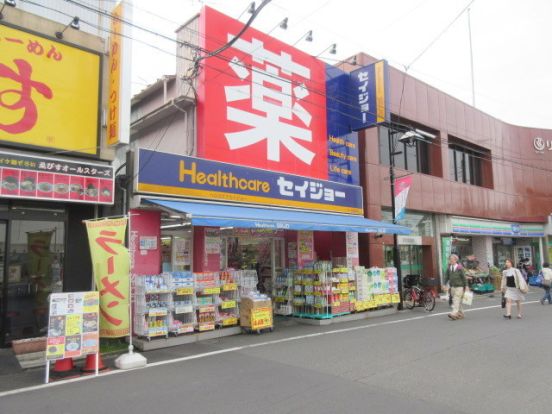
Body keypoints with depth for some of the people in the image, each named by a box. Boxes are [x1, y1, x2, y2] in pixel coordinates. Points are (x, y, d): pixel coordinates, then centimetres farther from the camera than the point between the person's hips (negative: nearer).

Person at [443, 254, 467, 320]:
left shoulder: (459, 268, -8)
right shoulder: (449, 268, 4)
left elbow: (464, 277, -4)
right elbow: (446, 277, 11)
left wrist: (466, 286, -3)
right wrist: (446, 285, 4)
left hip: (459, 286, -5)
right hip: (452, 286, 5)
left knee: (456, 300, -13)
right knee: (457, 301, 10)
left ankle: (454, 314, -22)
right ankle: (461, 314, 22)